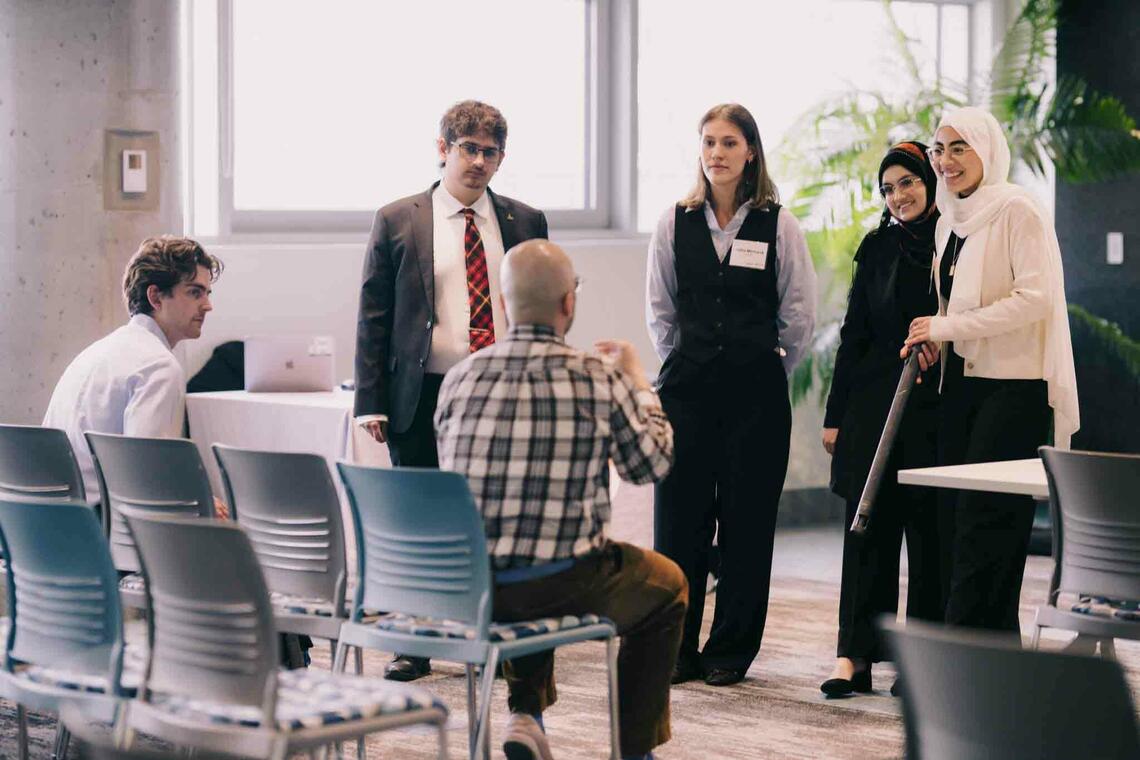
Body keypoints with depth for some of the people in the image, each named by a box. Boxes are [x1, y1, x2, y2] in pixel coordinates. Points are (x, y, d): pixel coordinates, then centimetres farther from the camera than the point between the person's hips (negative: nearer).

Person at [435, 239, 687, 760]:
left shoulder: (460, 378, -1)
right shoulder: (599, 379, -10)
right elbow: (653, 463, 5)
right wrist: (637, 377, 21)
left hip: (464, 590, 4)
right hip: (558, 588, -4)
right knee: (666, 585, 26)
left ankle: (525, 716, 30)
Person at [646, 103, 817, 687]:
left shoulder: (778, 224, 0)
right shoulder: (675, 222, 5)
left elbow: (799, 315, 5)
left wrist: (766, 367, 9)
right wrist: (685, 363, 11)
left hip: (756, 392, -1)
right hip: (686, 387, 2)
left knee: (747, 522, 3)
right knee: (678, 519, 0)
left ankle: (731, 651, 13)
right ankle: (676, 649, 9)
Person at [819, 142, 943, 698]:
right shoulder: (877, 247, 9)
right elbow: (854, 334, 9)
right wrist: (835, 414, 7)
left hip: (936, 408, -2)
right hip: (873, 406, 2)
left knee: (930, 534, 3)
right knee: (869, 529, -1)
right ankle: (854, 656, -1)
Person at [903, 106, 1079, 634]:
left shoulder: (1017, 210, -8)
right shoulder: (950, 221, 16)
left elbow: (1035, 297, -18)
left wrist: (948, 326, -17)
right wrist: (934, 341, 4)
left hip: (1012, 385, -8)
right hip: (961, 382, 8)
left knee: (983, 520, -10)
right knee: (955, 518, 4)